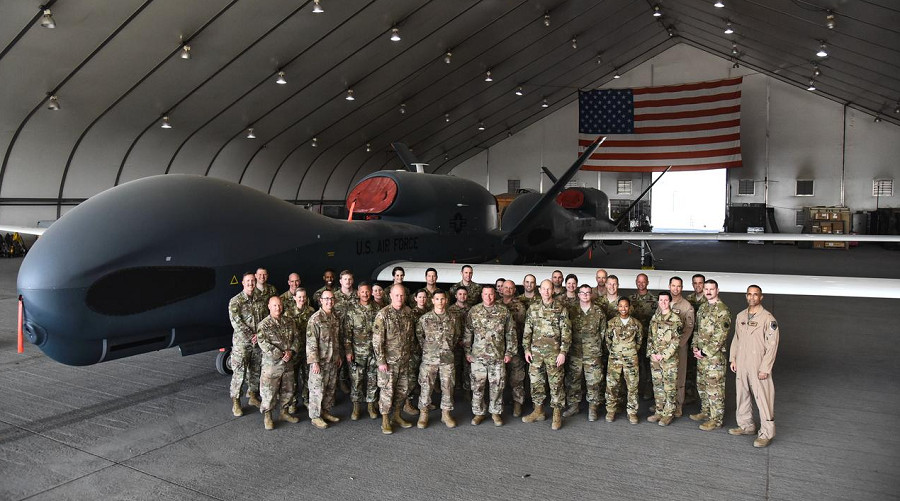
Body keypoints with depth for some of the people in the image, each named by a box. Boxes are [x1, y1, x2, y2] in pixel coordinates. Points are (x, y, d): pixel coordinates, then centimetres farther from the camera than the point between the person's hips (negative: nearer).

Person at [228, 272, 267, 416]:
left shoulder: (260, 301, 8)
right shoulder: (235, 301, -6)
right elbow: (236, 322, -14)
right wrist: (250, 337, -17)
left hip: (258, 342, 5)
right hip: (241, 342, -4)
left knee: (256, 371, 13)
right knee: (239, 373, -2)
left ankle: (253, 396, 29)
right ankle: (235, 402, 8)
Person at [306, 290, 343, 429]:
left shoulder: (335, 317, 7)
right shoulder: (315, 318, -15)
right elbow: (311, 342, -17)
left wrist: (339, 356, 17)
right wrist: (314, 362, -20)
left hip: (333, 360, 7)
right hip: (320, 360, -7)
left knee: (330, 388, 15)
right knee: (317, 389, 1)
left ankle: (326, 412, 29)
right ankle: (315, 416, 13)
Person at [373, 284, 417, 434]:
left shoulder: (408, 312, 3)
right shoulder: (383, 314, -14)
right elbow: (377, 340, -15)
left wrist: (408, 351, 14)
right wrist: (381, 361, -16)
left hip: (404, 360, 6)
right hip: (388, 360, -5)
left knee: (403, 388, 14)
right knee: (387, 390, 1)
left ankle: (397, 415, 31)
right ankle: (385, 421, 15)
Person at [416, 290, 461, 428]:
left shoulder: (452, 319, 4)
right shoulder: (425, 318, -3)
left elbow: (456, 336, 17)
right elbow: (418, 335, 6)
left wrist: (450, 348, 12)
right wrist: (426, 348, 5)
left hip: (447, 359, 2)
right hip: (429, 358, -2)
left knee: (447, 387, 7)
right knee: (426, 386, 2)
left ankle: (446, 414, 20)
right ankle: (423, 414, 15)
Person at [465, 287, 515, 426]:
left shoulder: (503, 311, 1)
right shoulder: (474, 311, 2)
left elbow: (510, 333, 4)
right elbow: (468, 333, 5)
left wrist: (509, 352, 0)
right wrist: (467, 351, 1)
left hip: (498, 356, 0)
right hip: (477, 356, 0)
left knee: (497, 386, 6)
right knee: (477, 385, 5)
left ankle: (496, 412, 20)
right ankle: (478, 413, 19)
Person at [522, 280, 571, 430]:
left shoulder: (560, 309, -2)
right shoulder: (533, 309, 8)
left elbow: (566, 333, -5)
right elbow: (527, 331, 11)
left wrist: (563, 352, -11)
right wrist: (526, 349, 4)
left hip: (554, 352, -3)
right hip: (536, 351, 4)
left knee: (556, 383, 1)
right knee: (536, 382, 9)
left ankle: (557, 415, 11)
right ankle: (538, 411, 23)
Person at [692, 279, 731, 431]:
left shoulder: (723, 310, -14)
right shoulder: (702, 307, 12)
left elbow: (721, 336, -18)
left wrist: (705, 352, -16)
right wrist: (695, 347, 5)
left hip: (715, 355, -8)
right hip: (701, 354, 9)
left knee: (714, 387, -3)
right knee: (701, 384, 18)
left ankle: (716, 419, 6)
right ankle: (705, 412, 32)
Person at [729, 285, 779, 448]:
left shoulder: (768, 318, -10)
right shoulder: (740, 316, 9)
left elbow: (772, 345, -11)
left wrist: (765, 368, -15)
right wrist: (732, 359, 10)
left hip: (758, 366, -6)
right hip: (741, 364, 6)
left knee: (763, 399, -3)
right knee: (742, 395, 14)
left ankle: (767, 433, 6)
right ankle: (746, 426, 29)